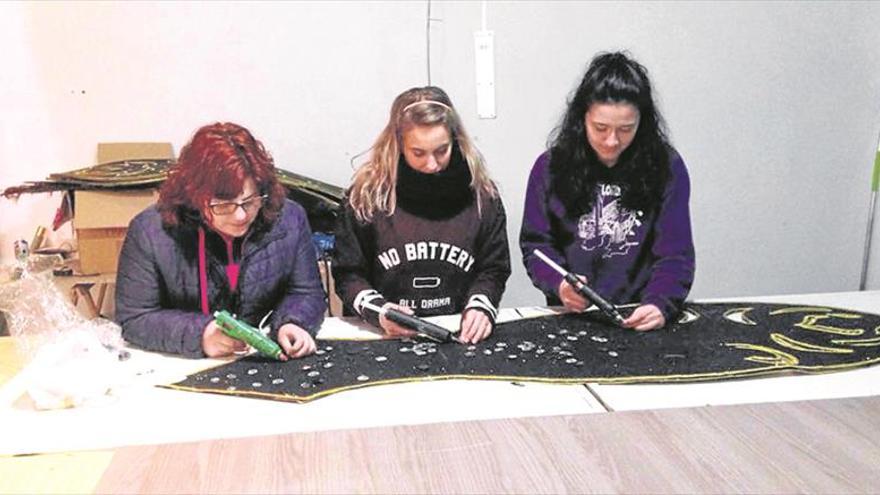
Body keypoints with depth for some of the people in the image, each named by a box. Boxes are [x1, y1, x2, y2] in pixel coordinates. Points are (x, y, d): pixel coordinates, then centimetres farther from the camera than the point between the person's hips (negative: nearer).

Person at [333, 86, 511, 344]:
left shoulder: (480, 193, 5)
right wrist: (376, 311, -13)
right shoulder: (368, 194, 0)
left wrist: (481, 305, -7)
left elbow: (493, 269, 12)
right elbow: (348, 273, 5)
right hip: (386, 336, -1)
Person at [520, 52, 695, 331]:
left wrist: (660, 304, -21)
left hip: (640, 319, 0)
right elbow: (535, 244, 5)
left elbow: (674, 254, -2)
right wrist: (558, 284, -16)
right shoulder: (551, 168, 2)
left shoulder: (667, 167, 1)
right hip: (572, 316, 0)